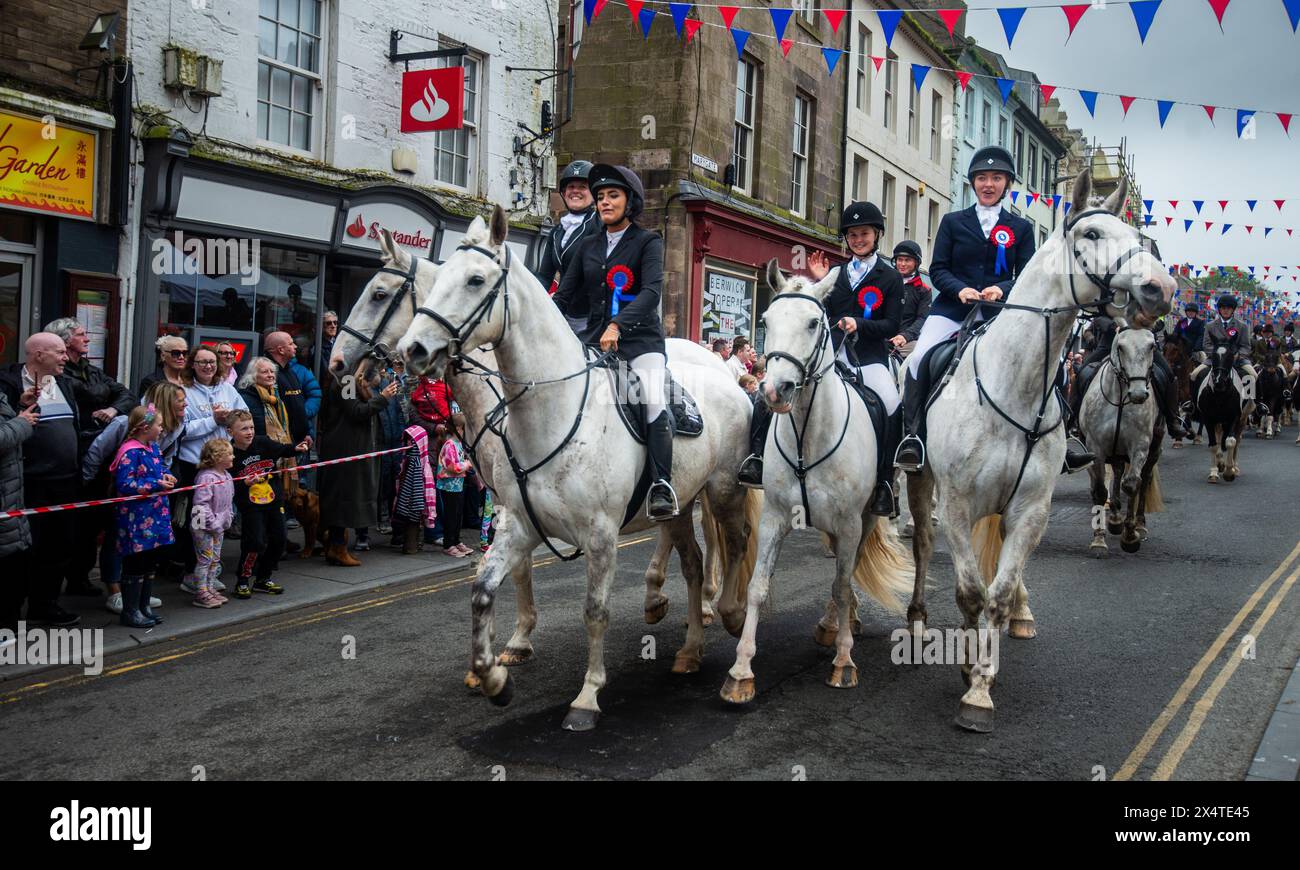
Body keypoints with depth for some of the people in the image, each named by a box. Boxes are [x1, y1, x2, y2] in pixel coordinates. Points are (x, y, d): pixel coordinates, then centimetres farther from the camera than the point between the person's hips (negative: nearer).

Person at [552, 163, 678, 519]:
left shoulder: (647, 243, 1)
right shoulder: (588, 246, 15)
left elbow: (652, 290, -15)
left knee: (654, 402, -26)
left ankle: (661, 487, -26)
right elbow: (564, 295, 13)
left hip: (640, 340, -5)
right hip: (594, 338, 5)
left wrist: (618, 325, -31)